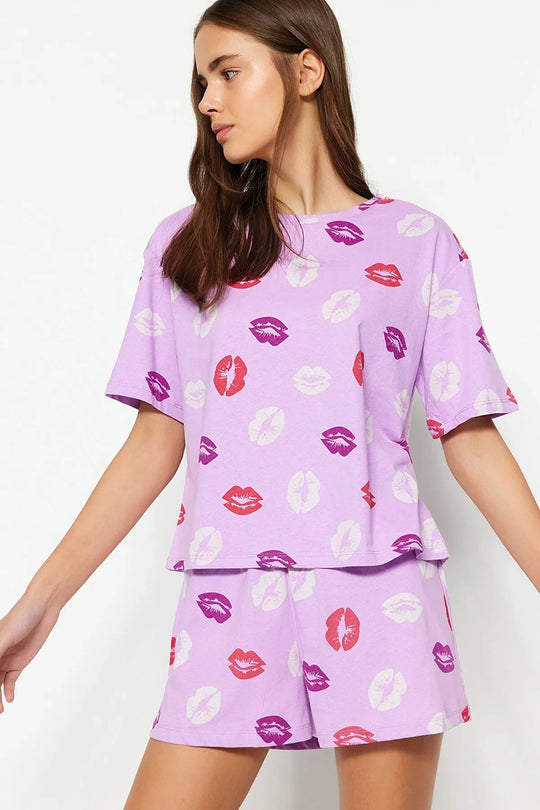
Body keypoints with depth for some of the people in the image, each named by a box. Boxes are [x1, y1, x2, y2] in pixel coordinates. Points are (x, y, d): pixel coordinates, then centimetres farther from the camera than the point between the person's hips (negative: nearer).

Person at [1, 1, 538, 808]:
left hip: (381, 593, -1)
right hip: (229, 599, 2)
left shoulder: (419, 243, 6)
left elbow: (470, 437, 5)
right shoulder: (185, 245, 10)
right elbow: (155, 443, 8)